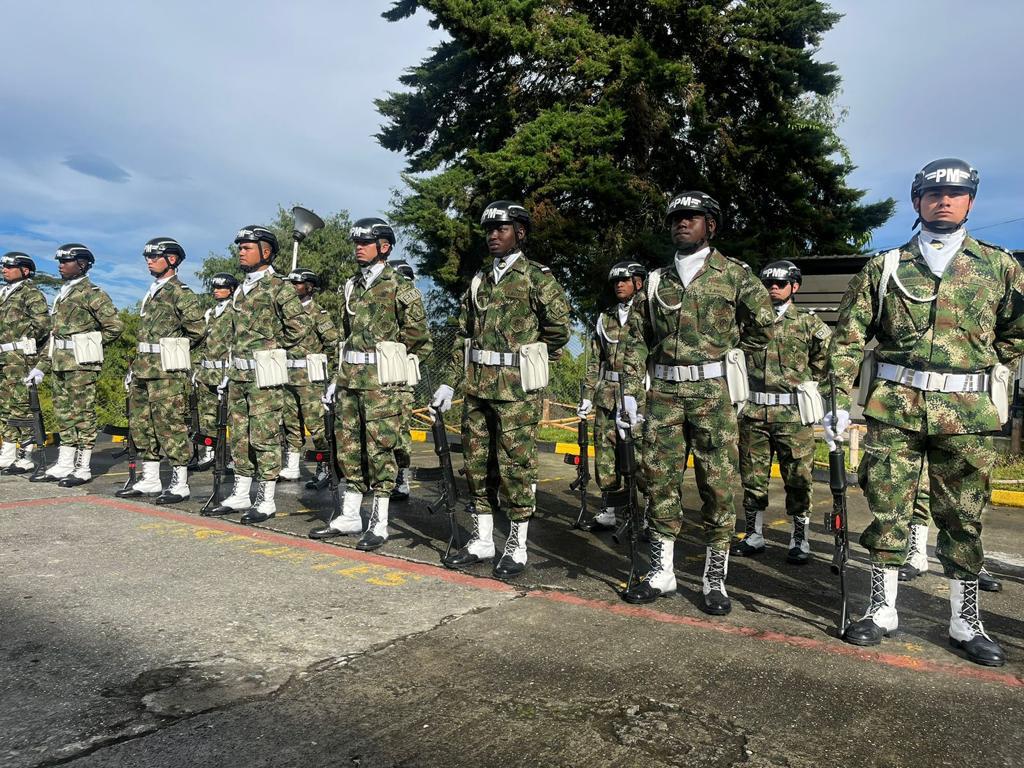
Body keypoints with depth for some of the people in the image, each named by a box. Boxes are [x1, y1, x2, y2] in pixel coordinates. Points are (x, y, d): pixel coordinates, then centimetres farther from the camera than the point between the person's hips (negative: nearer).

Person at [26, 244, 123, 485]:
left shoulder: (92, 294, -8)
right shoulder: (61, 295, 18)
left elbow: (115, 325, -14)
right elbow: (54, 334, 20)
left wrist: (90, 345, -3)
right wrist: (41, 366, 17)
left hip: (82, 364, -9)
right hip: (60, 363, 9)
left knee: (83, 414, -3)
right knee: (62, 413, 12)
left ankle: (83, 468, 3)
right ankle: (64, 465, 21)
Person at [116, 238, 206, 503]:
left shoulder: (180, 292, -8)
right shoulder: (151, 294, 19)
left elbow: (198, 328, -15)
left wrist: (175, 349, -1)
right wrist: (135, 366, 20)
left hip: (168, 372, -9)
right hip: (144, 370, 9)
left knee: (171, 425, -6)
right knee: (141, 424, 12)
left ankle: (179, 484, 2)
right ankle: (150, 480, 22)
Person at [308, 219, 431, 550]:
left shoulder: (398, 286, -5)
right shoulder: (352, 286, 16)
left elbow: (416, 332, -4)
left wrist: (387, 356, 4)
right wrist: (339, 374, 16)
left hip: (381, 379, -7)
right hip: (350, 378, 7)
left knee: (379, 448, -3)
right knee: (348, 445, 10)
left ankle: (379, 523, 6)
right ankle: (350, 516, 22)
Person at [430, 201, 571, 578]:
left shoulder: (537, 277, -3)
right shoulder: (479, 280, 14)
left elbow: (560, 327, -5)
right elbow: (463, 335, 15)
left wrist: (529, 360, 7)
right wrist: (449, 382, 10)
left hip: (517, 388, -6)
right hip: (477, 386, 7)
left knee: (515, 465, 0)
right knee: (476, 461, 10)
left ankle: (517, 545, 12)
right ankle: (482, 540, 23)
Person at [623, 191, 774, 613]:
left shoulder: (733, 272, 4)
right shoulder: (657, 279, 13)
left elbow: (764, 324, 5)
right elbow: (642, 338, 14)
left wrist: (725, 354, 8)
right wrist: (630, 392, 9)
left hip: (712, 393, -3)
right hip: (663, 392, 3)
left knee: (717, 484, 0)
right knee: (660, 479, 5)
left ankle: (715, 579, 13)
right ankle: (662, 571, 17)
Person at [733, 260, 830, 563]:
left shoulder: (809, 322, 3)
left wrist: (808, 382, 7)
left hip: (794, 413, -2)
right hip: (754, 412, 3)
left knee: (798, 478, 1)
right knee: (752, 477, 8)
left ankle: (799, 538, 15)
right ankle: (754, 535, 21)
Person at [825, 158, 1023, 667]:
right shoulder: (885, 267, 6)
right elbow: (849, 336, 3)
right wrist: (840, 401, -3)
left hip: (966, 415, 1)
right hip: (894, 407, 0)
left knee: (962, 518, 8)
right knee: (887, 511, 4)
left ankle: (965, 621, 21)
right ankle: (882, 610, 17)